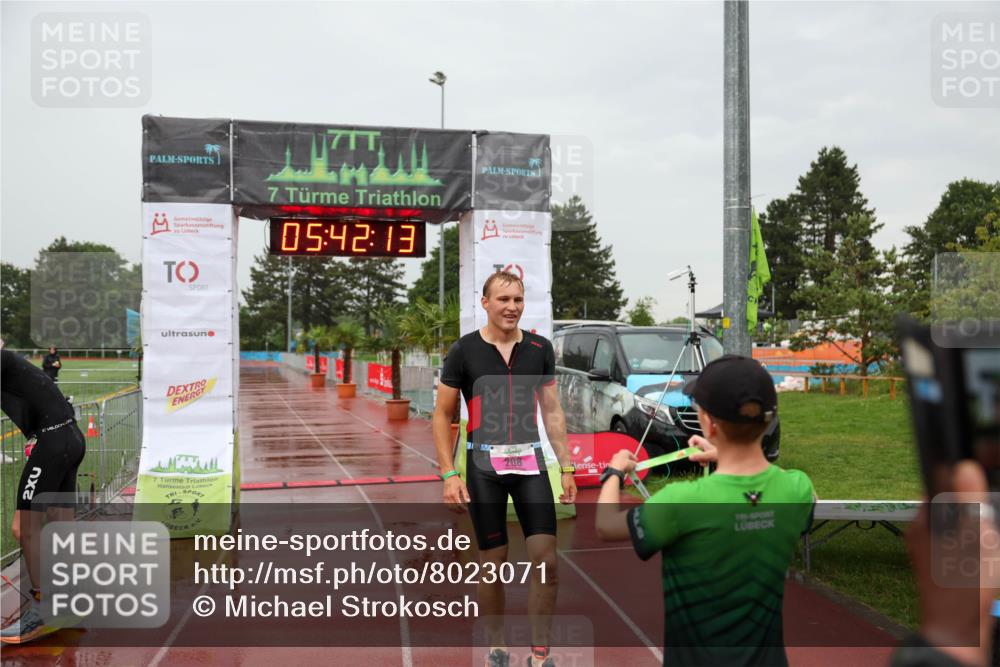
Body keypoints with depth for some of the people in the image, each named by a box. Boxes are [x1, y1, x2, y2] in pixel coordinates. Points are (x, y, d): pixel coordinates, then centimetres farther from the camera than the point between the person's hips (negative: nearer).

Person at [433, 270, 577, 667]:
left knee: (546, 561, -3)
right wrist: (449, 474, -9)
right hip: (484, 464, -2)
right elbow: (442, 415, -1)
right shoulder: (464, 351, -4)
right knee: (492, 563, 6)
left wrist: (566, 467, 6)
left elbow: (552, 412, 11)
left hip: (530, 461, 2)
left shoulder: (540, 348, 5)